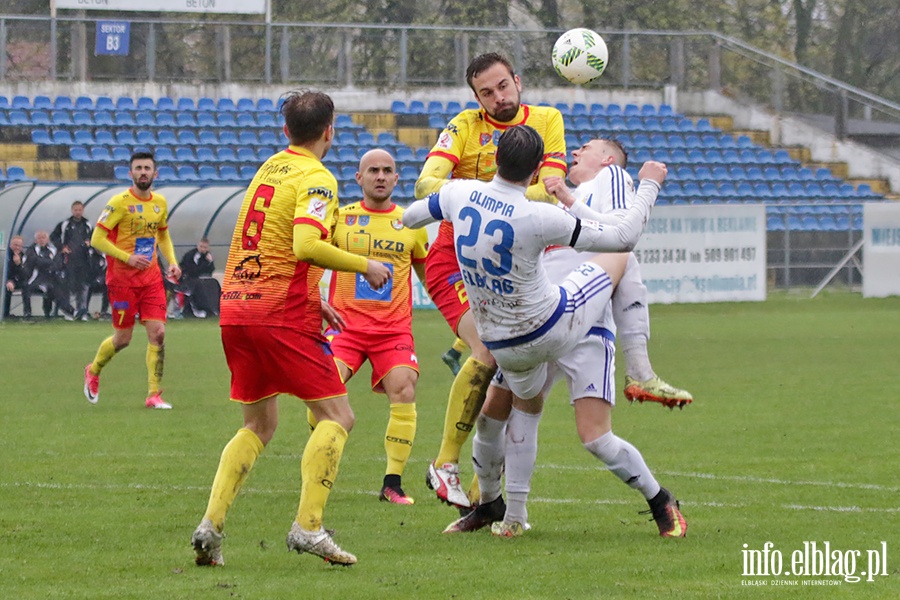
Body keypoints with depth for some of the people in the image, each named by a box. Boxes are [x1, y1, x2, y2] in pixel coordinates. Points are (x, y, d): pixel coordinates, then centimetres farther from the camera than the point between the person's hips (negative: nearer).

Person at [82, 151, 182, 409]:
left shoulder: (160, 203, 7)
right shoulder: (119, 202, -11)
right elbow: (97, 239, -12)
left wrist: (172, 262, 7)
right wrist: (128, 257, -21)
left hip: (151, 278, 4)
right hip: (122, 278, -4)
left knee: (158, 332, -8)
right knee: (123, 339, 3)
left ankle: (153, 394, -2)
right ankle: (93, 371, 33)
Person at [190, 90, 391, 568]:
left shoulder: (267, 169, 17)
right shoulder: (315, 178, -8)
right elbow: (307, 246, -24)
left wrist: (312, 299, 26)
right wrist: (365, 267, -11)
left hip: (235, 309, 8)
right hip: (281, 313, -8)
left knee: (259, 424, 18)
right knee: (337, 417, 0)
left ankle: (210, 525, 4)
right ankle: (308, 526, -13)